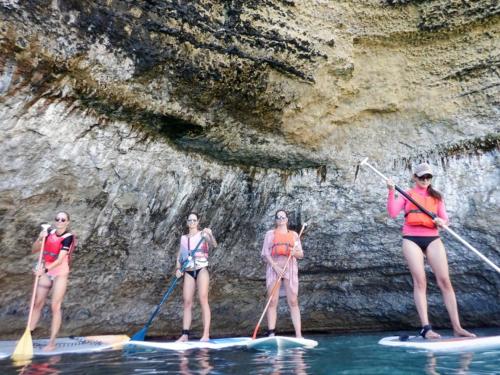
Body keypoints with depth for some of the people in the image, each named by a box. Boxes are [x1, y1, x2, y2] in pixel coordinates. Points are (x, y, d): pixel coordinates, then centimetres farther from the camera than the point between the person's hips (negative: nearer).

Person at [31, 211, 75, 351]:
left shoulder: (68, 237, -16)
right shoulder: (49, 232, 1)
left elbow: (60, 260, -22)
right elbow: (34, 250, 2)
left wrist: (44, 270, -34)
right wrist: (40, 238, -16)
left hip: (60, 273, -5)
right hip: (46, 272, 5)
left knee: (55, 306, -4)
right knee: (37, 303, 11)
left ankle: (52, 342, 3)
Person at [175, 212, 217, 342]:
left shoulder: (202, 234, 2)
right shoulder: (183, 238, 15)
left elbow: (214, 245, -15)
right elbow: (179, 256, 14)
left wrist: (210, 235, -34)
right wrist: (178, 269, -2)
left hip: (201, 269, -4)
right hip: (188, 272, 4)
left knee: (203, 300, -9)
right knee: (187, 302, 0)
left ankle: (206, 334, -9)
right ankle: (185, 334, 3)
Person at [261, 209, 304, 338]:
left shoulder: (294, 235, 15)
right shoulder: (270, 233, 10)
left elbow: (301, 254, 12)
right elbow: (265, 253, 1)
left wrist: (295, 252, -12)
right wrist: (275, 266, -13)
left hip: (290, 268, 1)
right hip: (273, 268, -1)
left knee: (293, 302, -5)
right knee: (272, 302, -3)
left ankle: (298, 335, -5)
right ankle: (271, 333, -1)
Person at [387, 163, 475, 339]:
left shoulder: (437, 196, 18)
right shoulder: (406, 195, 11)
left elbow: (444, 218, 14)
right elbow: (393, 213, -3)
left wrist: (442, 222, -9)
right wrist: (391, 192, -12)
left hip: (432, 239, 2)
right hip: (412, 239, -2)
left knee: (445, 281, -5)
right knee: (420, 281, -7)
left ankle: (457, 327, -1)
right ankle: (426, 328, -6)